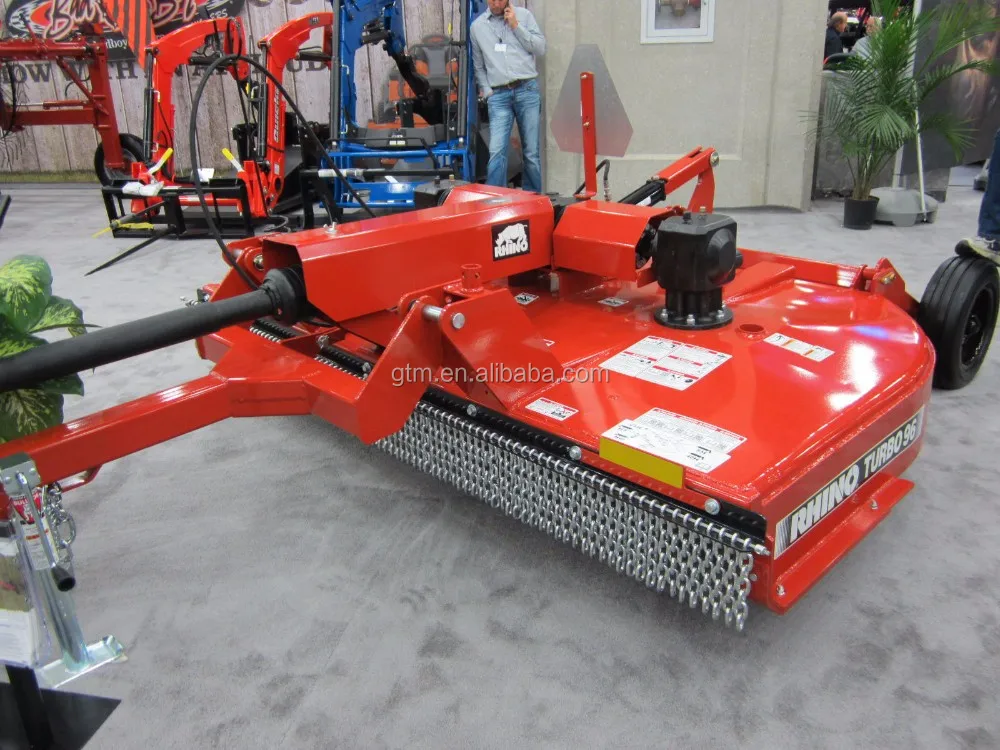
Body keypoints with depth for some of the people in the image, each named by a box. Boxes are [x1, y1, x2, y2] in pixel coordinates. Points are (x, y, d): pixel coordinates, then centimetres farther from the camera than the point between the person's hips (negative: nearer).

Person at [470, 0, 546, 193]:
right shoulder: (477, 26, 13)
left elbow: (540, 48, 3)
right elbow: (478, 66, 17)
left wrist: (516, 26, -1)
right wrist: (486, 90, 4)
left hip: (527, 90, 0)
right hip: (498, 96, 0)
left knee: (531, 152, 1)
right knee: (496, 152, -11)